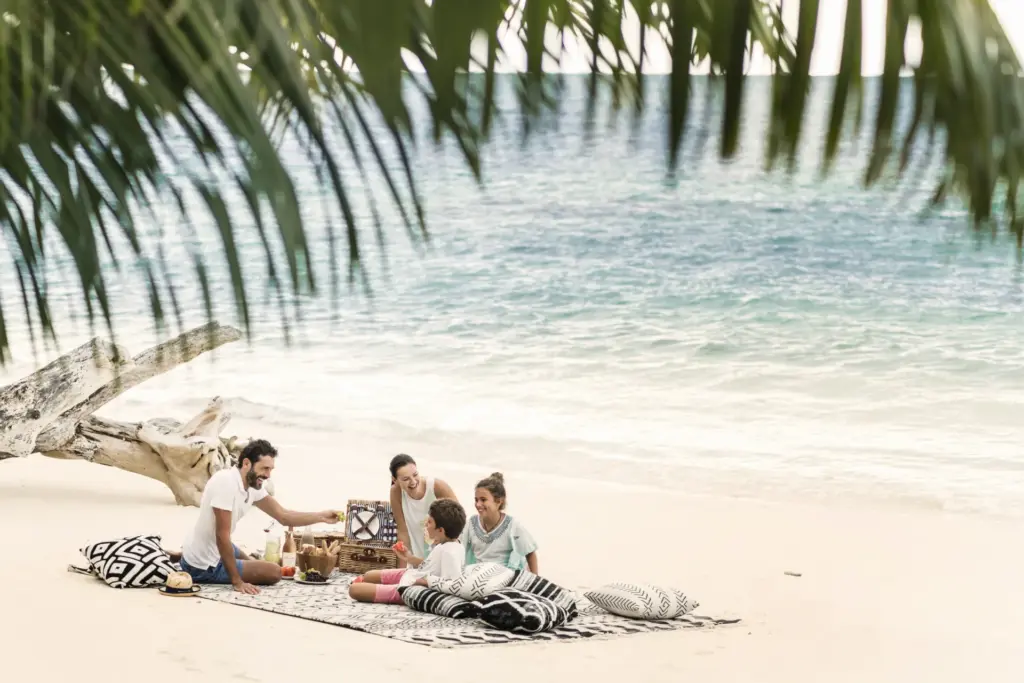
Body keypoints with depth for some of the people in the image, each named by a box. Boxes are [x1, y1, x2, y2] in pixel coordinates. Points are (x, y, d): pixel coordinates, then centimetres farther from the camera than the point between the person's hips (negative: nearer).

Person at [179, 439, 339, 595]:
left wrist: (322, 516, -5)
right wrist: (237, 582, -25)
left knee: (251, 562, 33)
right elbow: (222, 535, -28)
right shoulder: (227, 482, -28)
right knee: (273, 572, -5)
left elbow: (283, 516, 6)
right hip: (204, 566, -9)